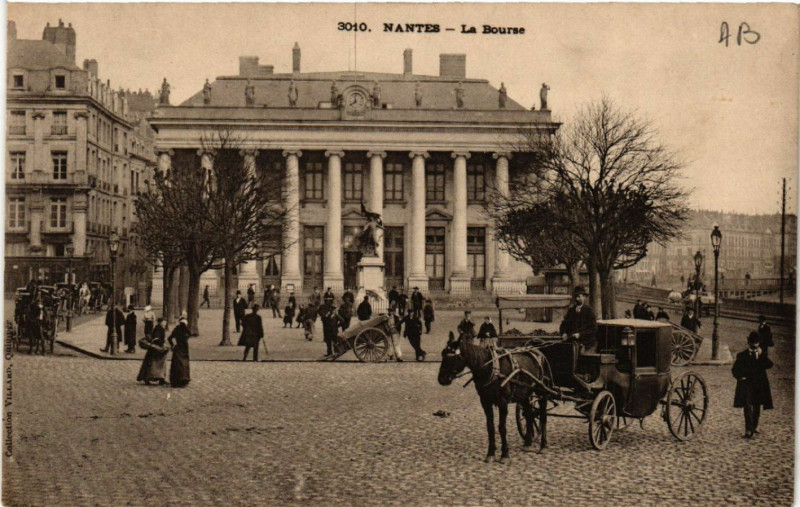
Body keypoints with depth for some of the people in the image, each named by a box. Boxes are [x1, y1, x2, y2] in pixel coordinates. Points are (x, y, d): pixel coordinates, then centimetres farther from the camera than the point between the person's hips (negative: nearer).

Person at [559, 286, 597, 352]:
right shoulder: (571, 310, 17)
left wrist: (580, 334, -13)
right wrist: (564, 333, -1)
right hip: (571, 340, 4)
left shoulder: (589, 310, 3)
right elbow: (564, 324, 20)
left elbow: (593, 328, -3)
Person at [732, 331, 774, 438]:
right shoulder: (741, 356, 7)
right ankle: (749, 430, -18)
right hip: (746, 385, -2)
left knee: (757, 407, 13)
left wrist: (761, 355, -15)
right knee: (748, 407, -13)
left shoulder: (762, 355, 9)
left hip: (759, 385, 3)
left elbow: (769, 365, -9)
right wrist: (741, 377, -6)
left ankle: (754, 427, 30)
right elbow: (735, 370, 10)